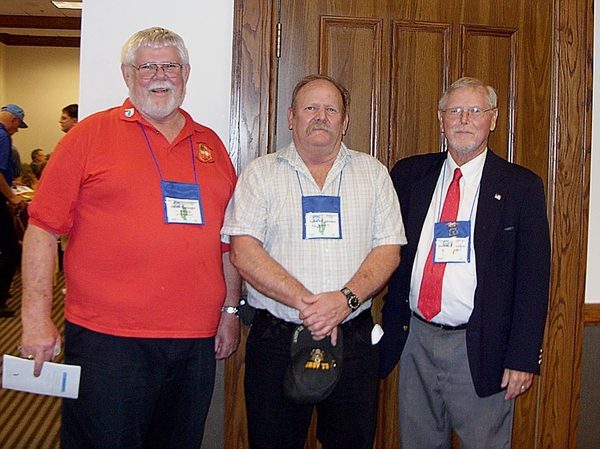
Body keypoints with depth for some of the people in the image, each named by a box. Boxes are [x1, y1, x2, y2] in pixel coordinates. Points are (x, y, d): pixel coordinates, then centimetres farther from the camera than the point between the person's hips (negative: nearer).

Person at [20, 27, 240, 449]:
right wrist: (37, 317, -9)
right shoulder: (90, 135, 0)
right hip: (107, 339, -4)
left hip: (196, 342, 4)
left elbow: (228, 238, 15)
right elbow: (43, 227, -3)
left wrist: (230, 310, 12)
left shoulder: (211, 145, 12)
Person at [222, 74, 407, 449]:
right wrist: (306, 301, -17)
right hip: (277, 338, -1)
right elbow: (243, 251, -8)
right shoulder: (261, 172, 4)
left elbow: (389, 250, 1)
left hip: (354, 339, 2)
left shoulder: (373, 172, 9)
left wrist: (346, 299, -16)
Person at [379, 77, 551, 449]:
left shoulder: (521, 186, -2)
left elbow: (533, 278, -4)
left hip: (480, 348, -3)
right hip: (414, 338, 3)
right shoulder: (409, 174, 6)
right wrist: (392, 327, -2)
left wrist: (523, 358, -8)